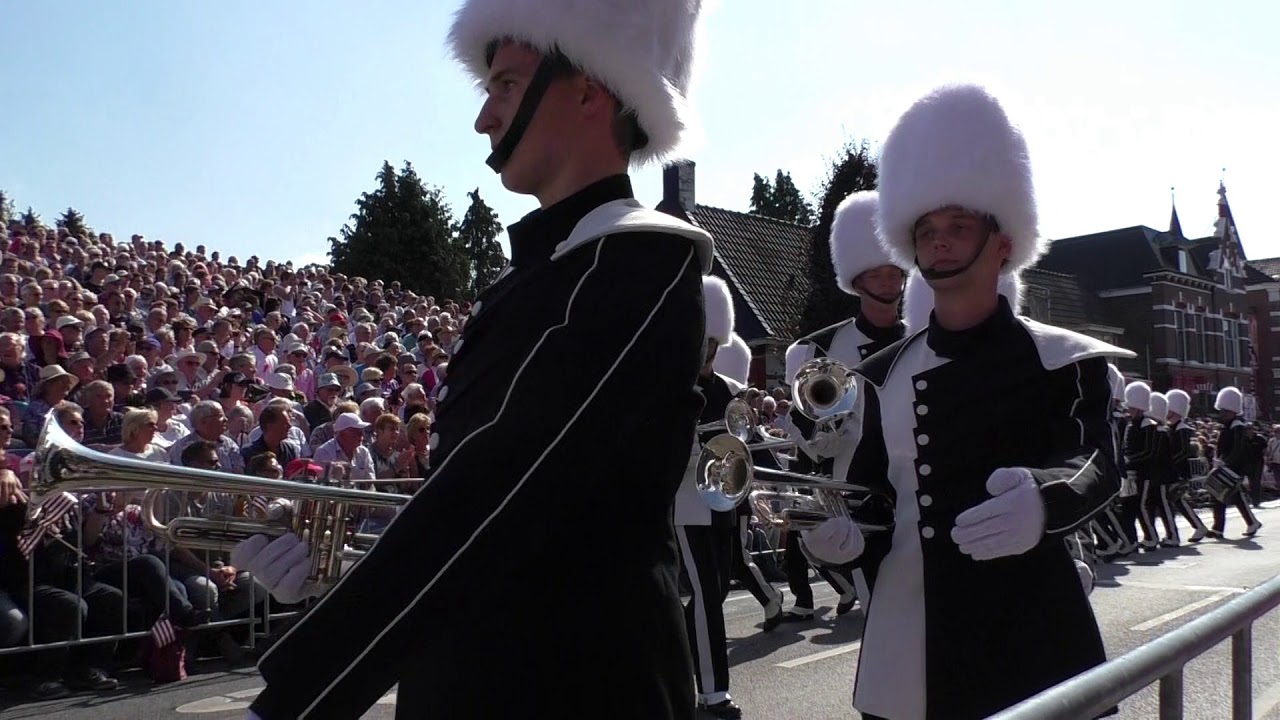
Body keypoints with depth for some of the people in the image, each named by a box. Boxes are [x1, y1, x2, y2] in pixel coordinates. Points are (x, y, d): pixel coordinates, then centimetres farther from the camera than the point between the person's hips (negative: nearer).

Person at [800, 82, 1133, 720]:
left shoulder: (1062, 361, -1)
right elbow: (871, 490, 12)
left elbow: (1096, 463, -17)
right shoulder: (886, 374, 8)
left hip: (1029, 644, -2)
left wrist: (1040, 501, -39)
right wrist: (846, 536, -11)